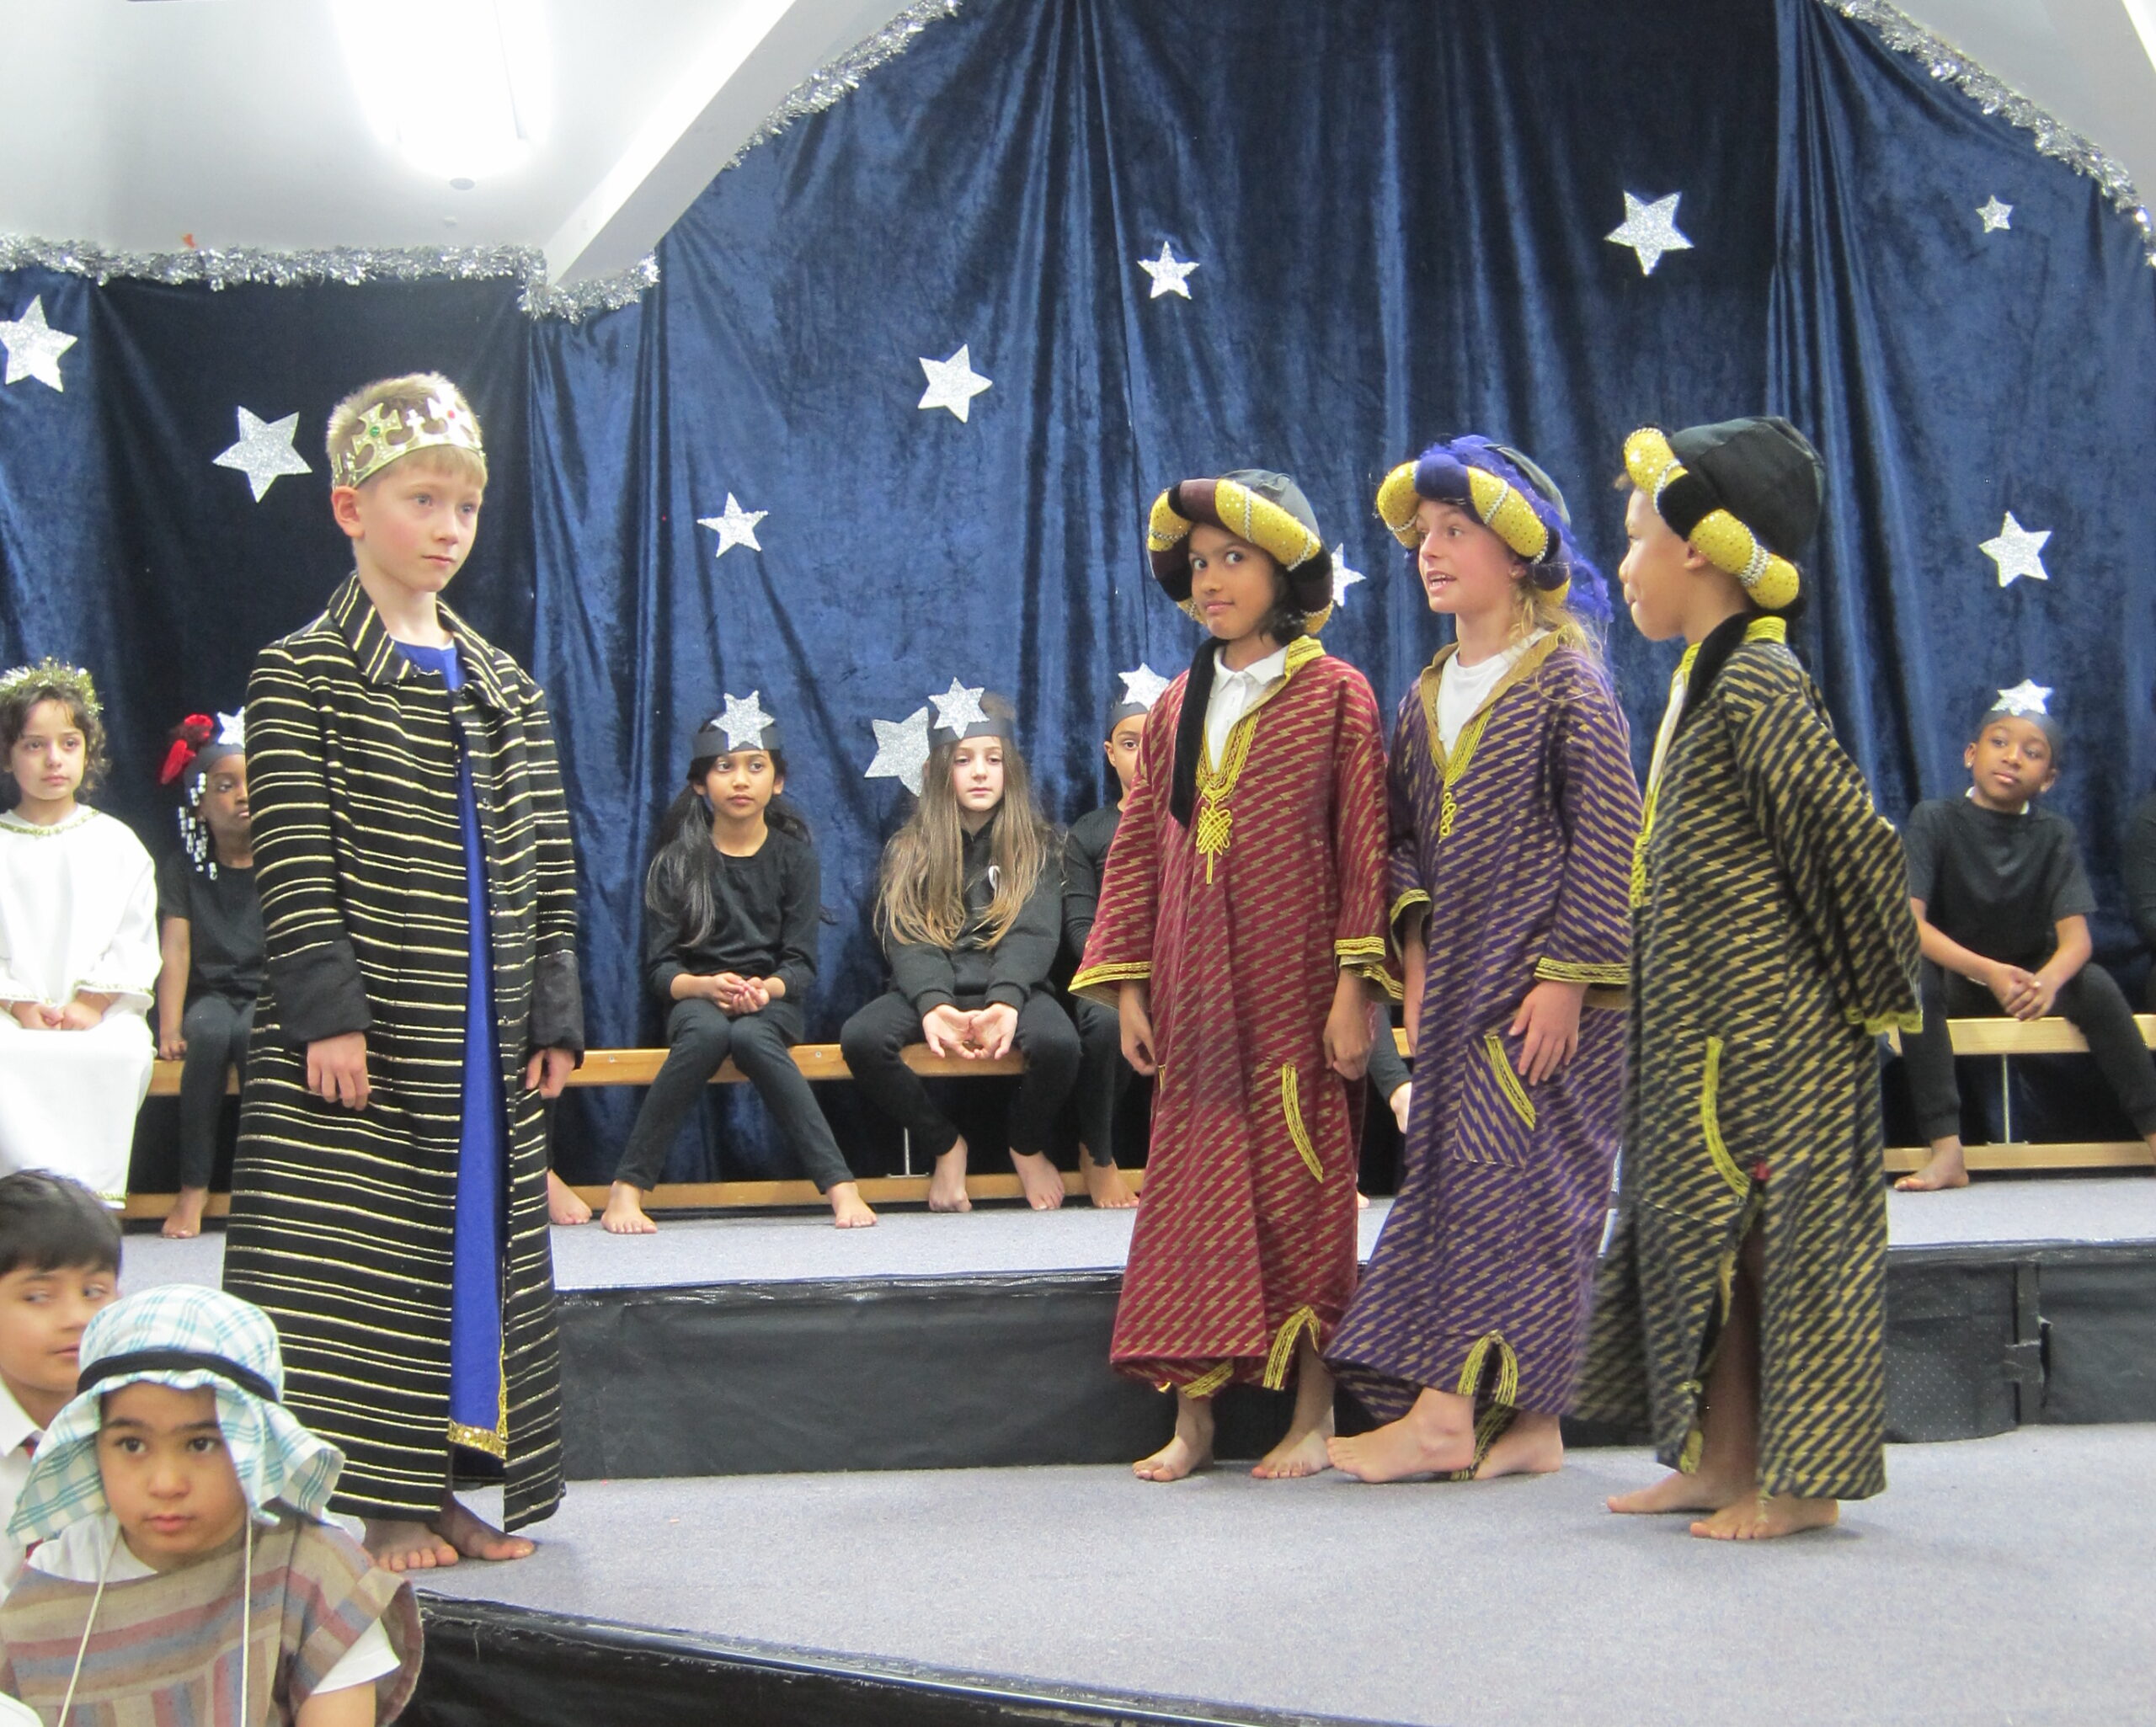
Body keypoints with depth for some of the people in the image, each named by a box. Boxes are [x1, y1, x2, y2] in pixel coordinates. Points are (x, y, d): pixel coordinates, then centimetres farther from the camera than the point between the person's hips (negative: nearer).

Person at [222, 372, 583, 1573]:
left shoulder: (505, 687, 13)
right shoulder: (304, 674, -4)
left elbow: (545, 867, 12)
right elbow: (295, 860, -10)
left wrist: (554, 1014, 6)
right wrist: (323, 1010, -16)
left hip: (483, 1033, 6)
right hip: (368, 1038, -6)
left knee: (481, 1242, 8)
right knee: (361, 1256, -3)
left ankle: (443, 1490, 17)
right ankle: (377, 1499, 4)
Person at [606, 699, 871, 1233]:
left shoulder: (794, 856, 5)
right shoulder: (677, 862, 3)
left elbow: (802, 963, -1)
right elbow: (659, 967, -3)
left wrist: (766, 988, -23)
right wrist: (708, 986, -23)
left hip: (772, 1000, 0)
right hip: (696, 995, 0)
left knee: (751, 1037, -36)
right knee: (707, 1033, -36)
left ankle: (840, 1186, -39)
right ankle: (628, 1186, -34)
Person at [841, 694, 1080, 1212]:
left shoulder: (1035, 845, 9)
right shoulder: (908, 850, 11)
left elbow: (1033, 934, -6)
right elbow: (906, 939, -3)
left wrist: (1005, 1003, -28)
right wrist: (933, 1005, -25)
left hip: (1011, 984, -1)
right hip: (930, 989, 1)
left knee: (1058, 1041, -35)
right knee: (859, 1038, -30)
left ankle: (1027, 1145, 1)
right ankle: (944, 1144, -3)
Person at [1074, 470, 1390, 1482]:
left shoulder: (1333, 694, -1)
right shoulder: (1177, 707, 12)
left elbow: (1364, 847, -5)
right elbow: (1139, 848, 12)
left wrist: (1353, 985, -11)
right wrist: (1127, 985, 6)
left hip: (1293, 985, -4)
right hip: (1195, 989, 4)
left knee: (1302, 1190, 0)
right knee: (1191, 1189, 4)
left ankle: (1313, 1415, 8)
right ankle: (1191, 1417, 8)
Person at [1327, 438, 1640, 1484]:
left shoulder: (1564, 678, -6)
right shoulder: (1426, 697, 14)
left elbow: (1607, 840, -11)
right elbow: (1404, 838, 17)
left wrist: (1568, 976, -15)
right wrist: (1416, 949, 2)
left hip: (1540, 991, -7)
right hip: (1457, 982, 7)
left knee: (1500, 1180, -11)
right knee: (1455, 1176, 4)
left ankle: (1448, 1410, -12)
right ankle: (1521, 1424, 8)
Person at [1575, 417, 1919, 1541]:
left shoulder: (1755, 685, -17)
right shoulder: (1706, 679, 13)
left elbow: (1856, 839, -20)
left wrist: (1877, 995, -12)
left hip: (1767, 1026, -10)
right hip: (1704, 1025, 10)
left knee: (1771, 1232, -4)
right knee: (1698, 1224, 13)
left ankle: (1801, 1482, 4)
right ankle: (1720, 1462, 21)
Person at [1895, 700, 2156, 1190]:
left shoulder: (2055, 834, -4)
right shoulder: (1933, 820, -11)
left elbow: (2076, 936, -15)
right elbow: (1909, 922, -23)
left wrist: (2049, 979, -41)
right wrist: (1986, 971, -40)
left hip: (2030, 978, 2)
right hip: (1954, 978, -1)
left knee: (2095, 983, -27)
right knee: (1916, 978, -34)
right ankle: (1947, 1153, -39)